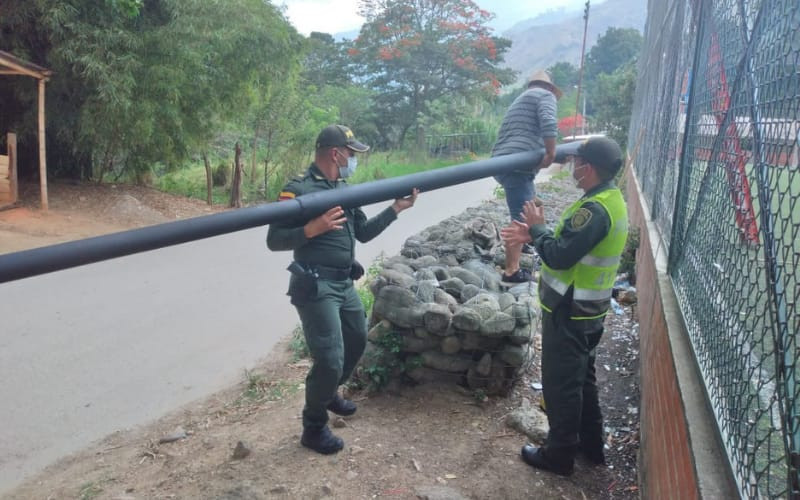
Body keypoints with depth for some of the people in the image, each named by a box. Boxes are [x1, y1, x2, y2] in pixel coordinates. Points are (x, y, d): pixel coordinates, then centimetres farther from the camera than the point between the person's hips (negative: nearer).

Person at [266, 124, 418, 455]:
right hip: (316, 288, -9)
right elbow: (274, 240, -17)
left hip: (345, 284, 9)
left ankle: (329, 393, 46)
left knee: (357, 340, 23)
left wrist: (396, 209, 8)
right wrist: (311, 229, -31)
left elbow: (363, 233, 15)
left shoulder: (344, 189, 9)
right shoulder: (299, 190, -15)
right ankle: (314, 428, 14)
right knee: (330, 360, -8)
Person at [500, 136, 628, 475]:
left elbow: (559, 256, -27)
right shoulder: (611, 200, 6)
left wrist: (538, 228, -11)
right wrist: (533, 235, 5)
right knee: (581, 377, 22)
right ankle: (591, 443, 36)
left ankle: (559, 454, 20)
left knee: (561, 383, 5)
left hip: (569, 312, -10)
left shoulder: (594, 210, -27)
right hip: (588, 309, 10)